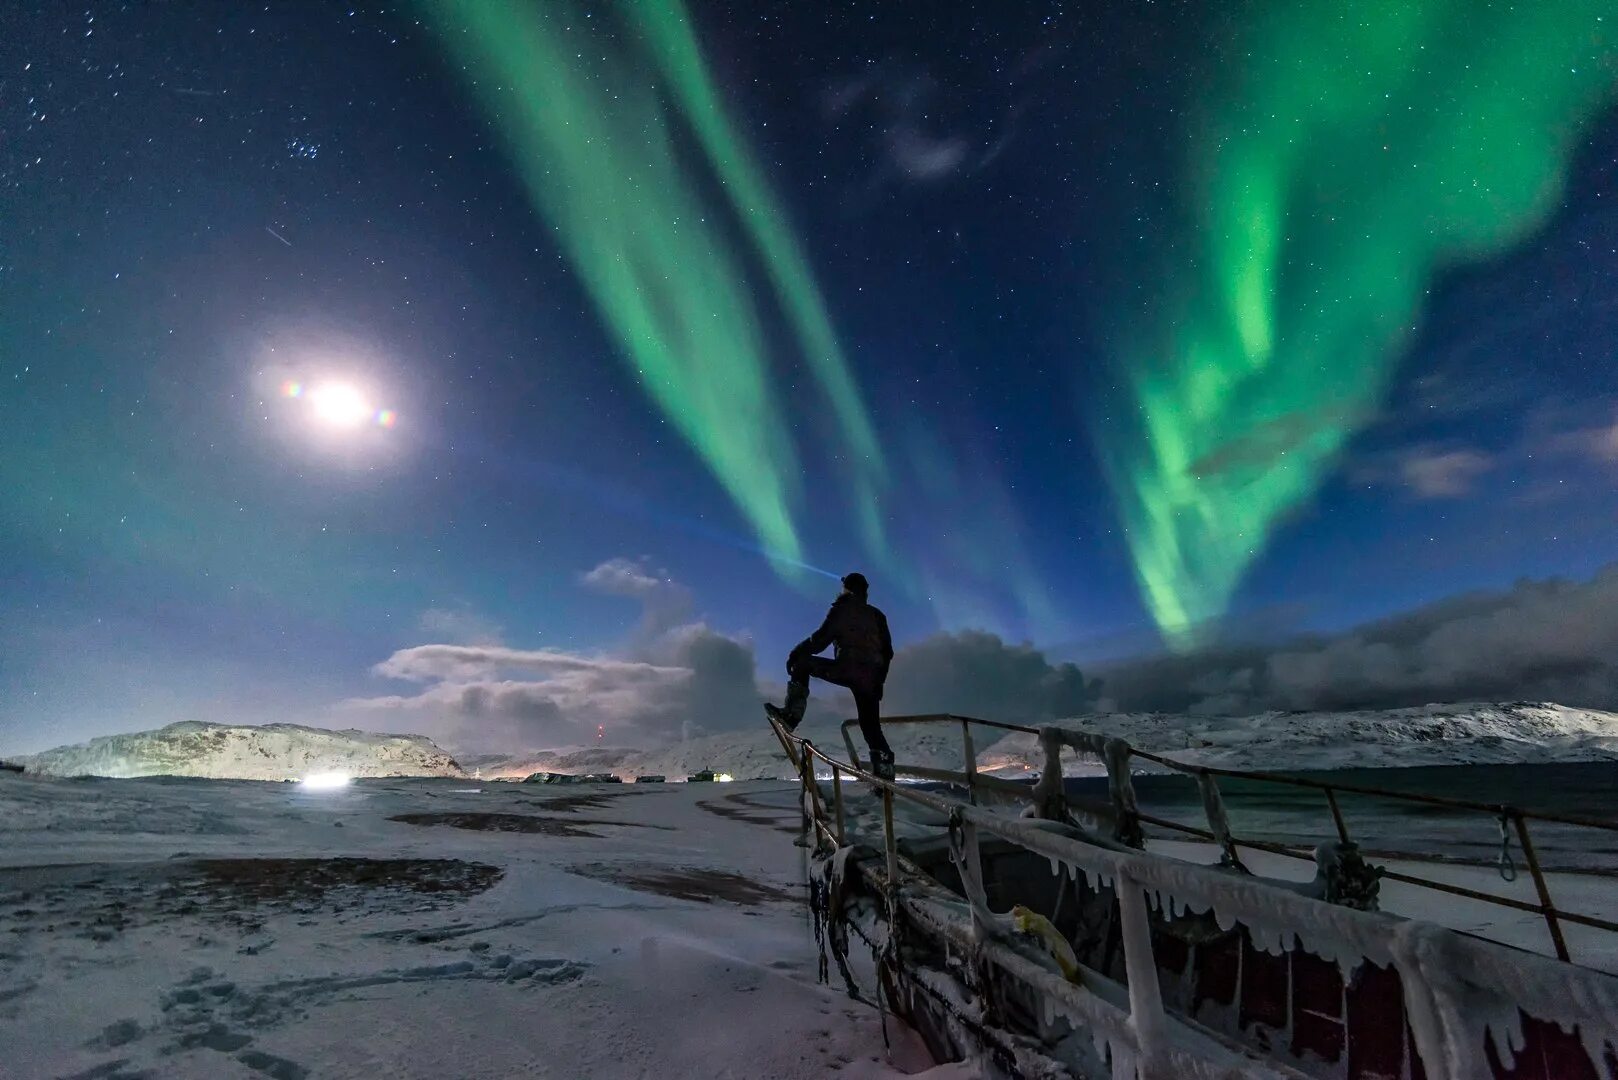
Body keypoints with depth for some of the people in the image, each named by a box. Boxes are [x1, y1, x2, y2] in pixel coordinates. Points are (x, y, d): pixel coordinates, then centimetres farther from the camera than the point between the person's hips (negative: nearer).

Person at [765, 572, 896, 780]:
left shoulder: (842, 610, 6)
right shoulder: (877, 615, 23)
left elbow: (821, 638, -5)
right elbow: (887, 652, 22)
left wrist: (796, 653, 1)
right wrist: (879, 681, 27)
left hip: (847, 669, -5)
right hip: (870, 677, 6)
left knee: (802, 662, 10)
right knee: (872, 727, 14)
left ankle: (792, 714, -3)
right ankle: (885, 771, 5)